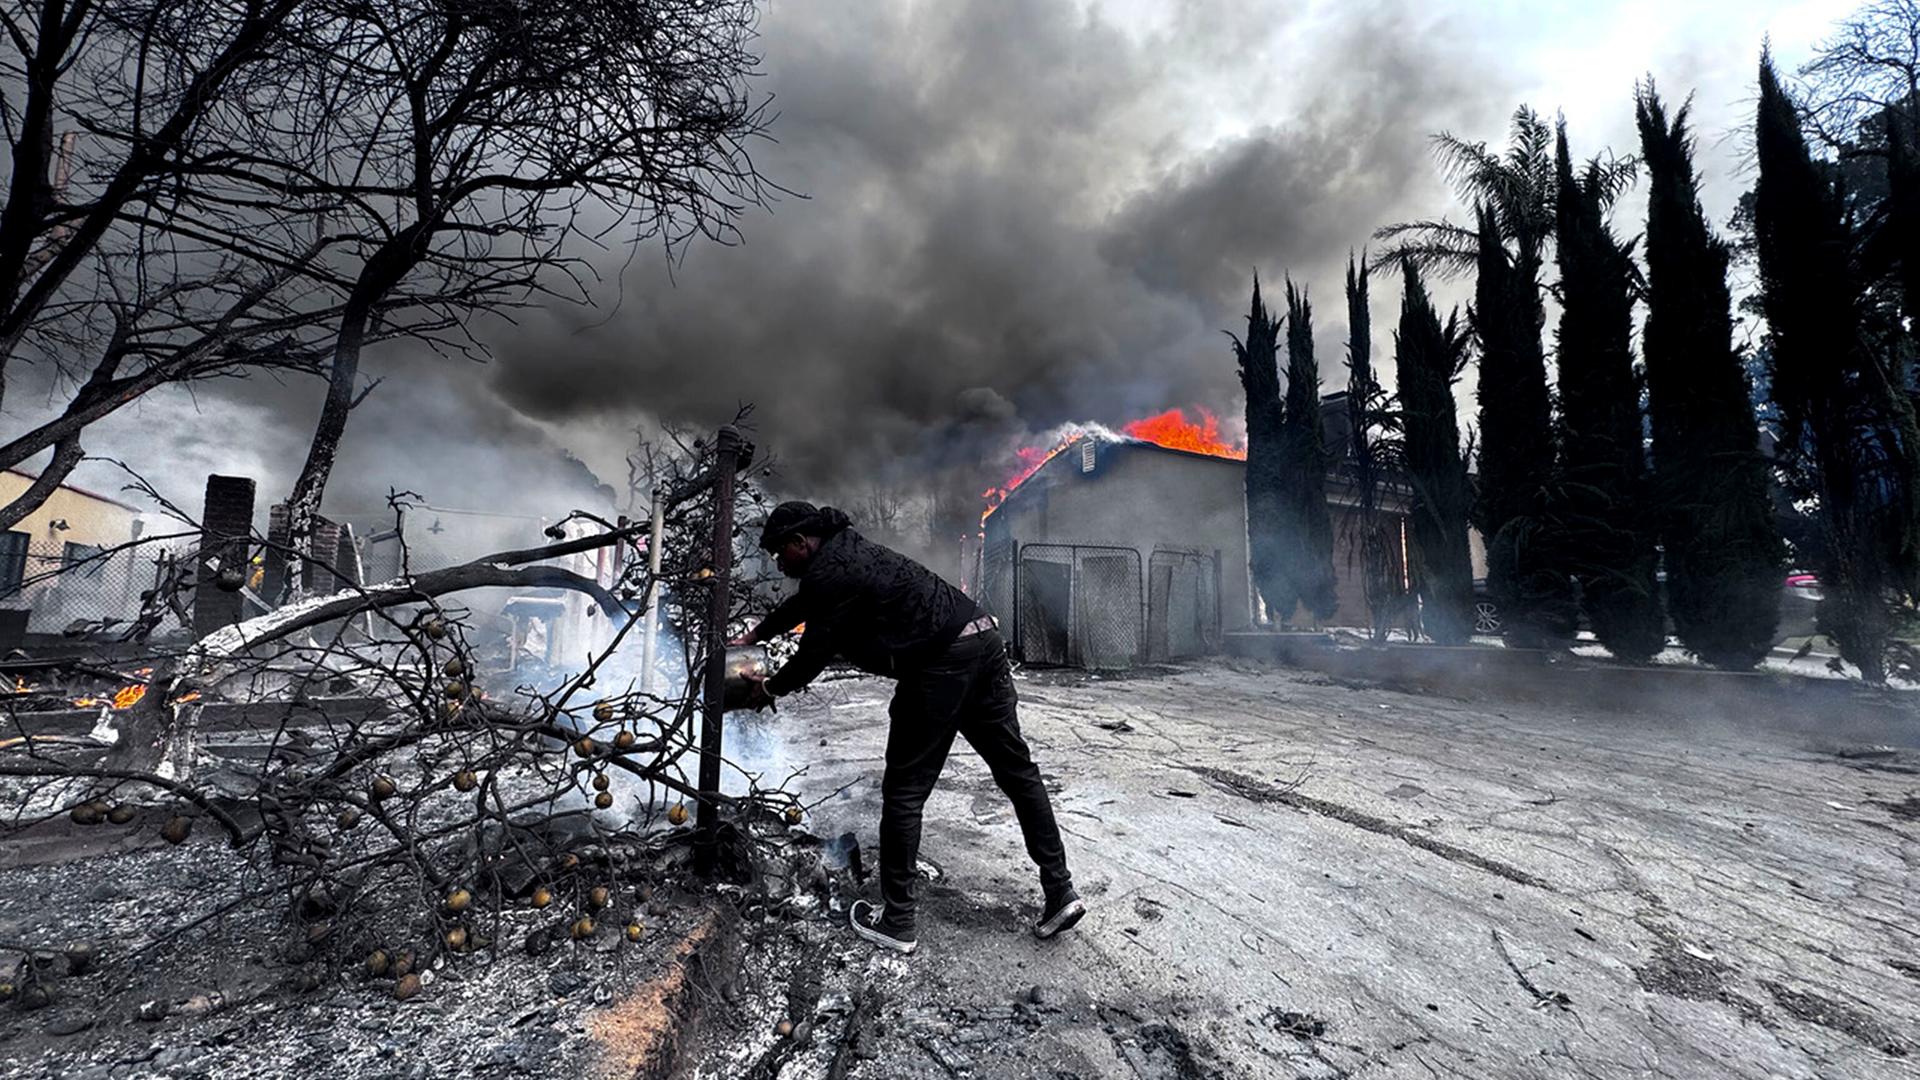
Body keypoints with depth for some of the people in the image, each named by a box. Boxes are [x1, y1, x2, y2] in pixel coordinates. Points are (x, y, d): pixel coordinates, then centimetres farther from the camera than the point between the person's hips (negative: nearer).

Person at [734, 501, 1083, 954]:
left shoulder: (830, 573, -7)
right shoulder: (843, 550, 23)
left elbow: (814, 654, -1)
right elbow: (801, 602, 39)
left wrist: (769, 688, 17)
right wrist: (754, 635, 49)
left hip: (941, 664, -10)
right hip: (984, 639, 10)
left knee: (903, 792, 3)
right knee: (1017, 770, 13)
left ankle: (896, 922, 14)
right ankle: (1059, 893, 19)